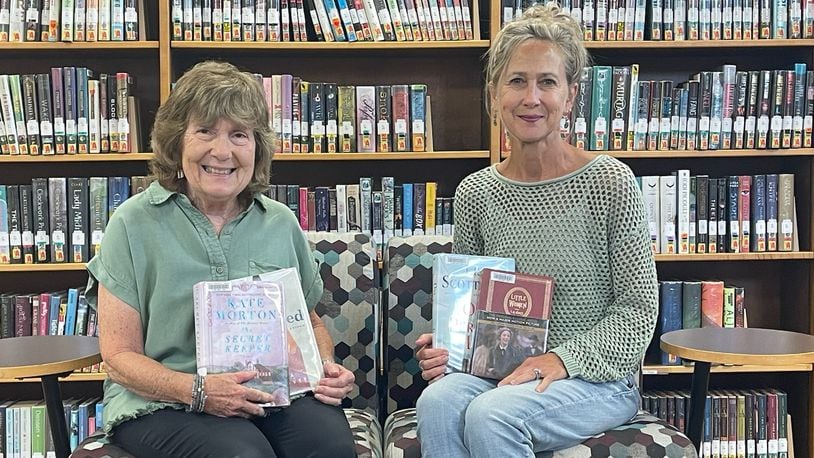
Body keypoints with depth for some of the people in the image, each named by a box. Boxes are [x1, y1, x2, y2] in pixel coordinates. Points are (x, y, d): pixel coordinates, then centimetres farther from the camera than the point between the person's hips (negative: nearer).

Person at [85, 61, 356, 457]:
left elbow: (311, 323, 22)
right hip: (163, 403, -3)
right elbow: (120, 357, -3)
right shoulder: (134, 224, 0)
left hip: (274, 392, 3)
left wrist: (326, 366, -1)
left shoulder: (281, 224, 10)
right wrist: (197, 391, -20)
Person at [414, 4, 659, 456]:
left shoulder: (611, 182, -8)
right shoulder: (474, 193, 3)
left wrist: (563, 359, -17)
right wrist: (444, 344, -7)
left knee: (489, 414, -31)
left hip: (597, 378, -3)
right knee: (436, 401, -29)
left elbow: (639, 309, -6)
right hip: (499, 371, 3)